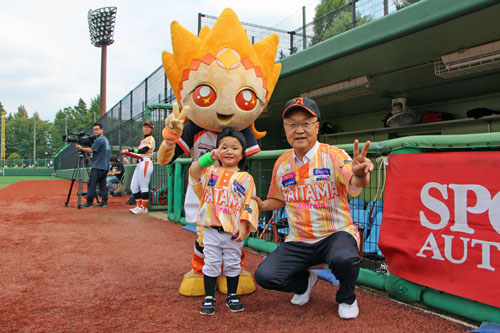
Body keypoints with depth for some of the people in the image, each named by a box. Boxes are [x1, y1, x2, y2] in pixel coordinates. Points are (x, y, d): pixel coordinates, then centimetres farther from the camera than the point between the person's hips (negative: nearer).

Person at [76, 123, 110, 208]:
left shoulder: (99, 140, -11)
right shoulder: (105, 139, 18)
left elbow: (91, 150, -13)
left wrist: (80, 148, -2)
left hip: (97, 167, -9)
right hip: (105, 167, 9)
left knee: (92, 184, -5)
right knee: (103, 184, 8)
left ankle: (89, 202, -4)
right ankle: (104, 202, 6)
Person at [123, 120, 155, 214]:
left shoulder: (150, 138, -4)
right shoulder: (143, 140, 25)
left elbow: (143, 150, -16)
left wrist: (130, 150, -16)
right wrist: (131, 153, 5)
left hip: (146, 163, -10)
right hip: (139, 163, 10)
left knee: (143, 187, -8)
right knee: (133, 186, 9)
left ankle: (144, 208, -1)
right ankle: (139, 206, 17)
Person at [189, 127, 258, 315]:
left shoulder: (246, 178, 2)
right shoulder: (210, 171, 6)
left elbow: (248, 205, -1)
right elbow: (193, 173, -12)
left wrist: (243, 226, -9)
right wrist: (208, 157, -21)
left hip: (233, 231, 0)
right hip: (211, 230, 1)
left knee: (233, 264, 11)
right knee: (211, 263, 7)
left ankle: (232, 296, 30)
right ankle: (209, 297, 21)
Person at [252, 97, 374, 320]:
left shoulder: (333, 155, -11)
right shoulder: (282, 164, 3)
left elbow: (354, 186, -29)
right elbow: (278, 200, 16)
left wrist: (360, 175, -54)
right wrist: (260, 205, -6)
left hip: (336, 234, -3)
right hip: (298, 241, 4)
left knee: (344, 258, -37)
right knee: (264, 276, -14)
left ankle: (347, 298, 2)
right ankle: (305, 281, 21)